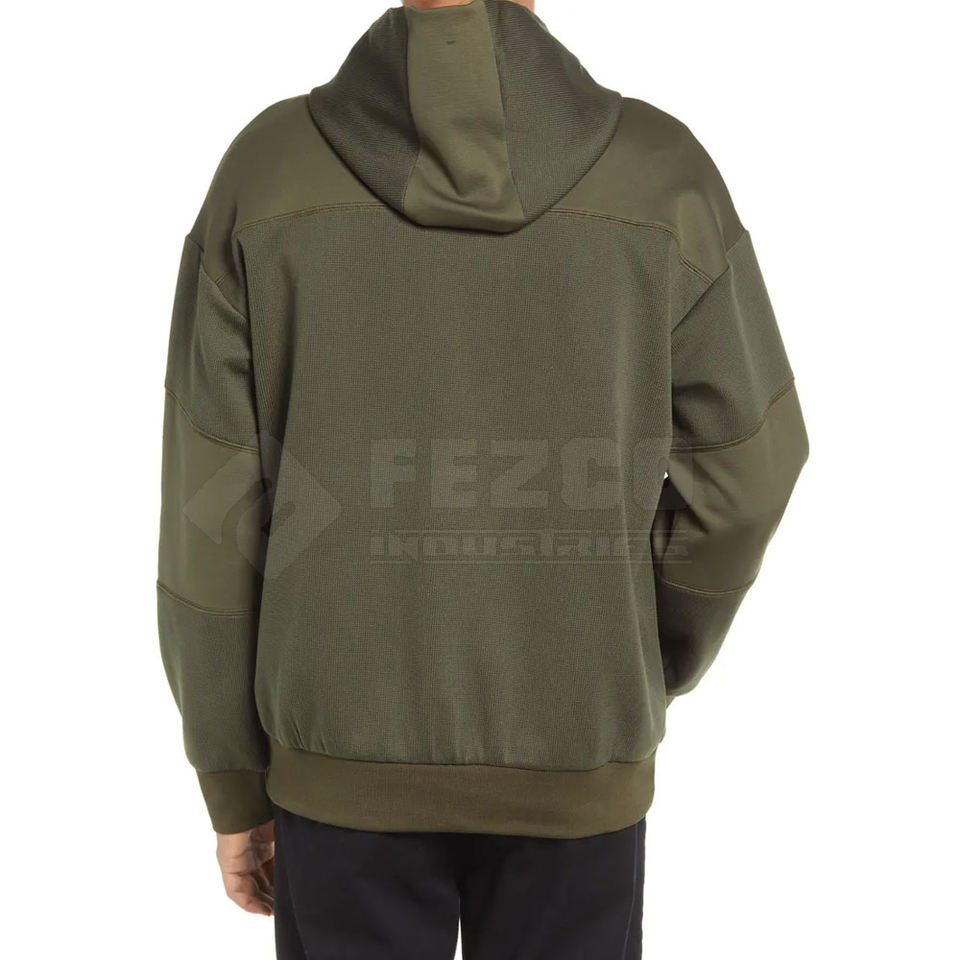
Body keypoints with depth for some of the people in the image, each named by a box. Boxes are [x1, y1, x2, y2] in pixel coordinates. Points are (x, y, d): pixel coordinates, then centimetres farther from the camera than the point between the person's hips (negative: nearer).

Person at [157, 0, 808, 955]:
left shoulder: (266, 172, -10)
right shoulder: (663, 174, -11)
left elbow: (212, 522, -8)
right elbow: (743, 472, -4)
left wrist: (233, 785, 5)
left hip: (350, 762, 1)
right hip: (575, 771, 0)